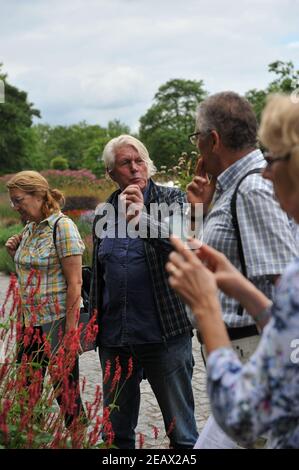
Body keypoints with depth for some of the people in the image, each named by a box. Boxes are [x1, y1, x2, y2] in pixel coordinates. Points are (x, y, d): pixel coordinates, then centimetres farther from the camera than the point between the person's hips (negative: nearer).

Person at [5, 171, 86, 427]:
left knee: (66, 392, 1)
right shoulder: (29, 228, 11)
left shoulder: (62, 226, -12)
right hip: (31, 322, 8)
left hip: (58, 322, -8)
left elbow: (74, 283, -16)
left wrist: (69, 334, -19)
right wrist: (15, 252, 5)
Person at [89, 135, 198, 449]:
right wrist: (94, 323, 22)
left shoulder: (172, 199, 0)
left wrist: (142, 216, -26)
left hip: (164, 334, -4)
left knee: (181, 431, 4)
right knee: (116, 430, 15)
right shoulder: (104, 214, 11)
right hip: (114, 337, 4)